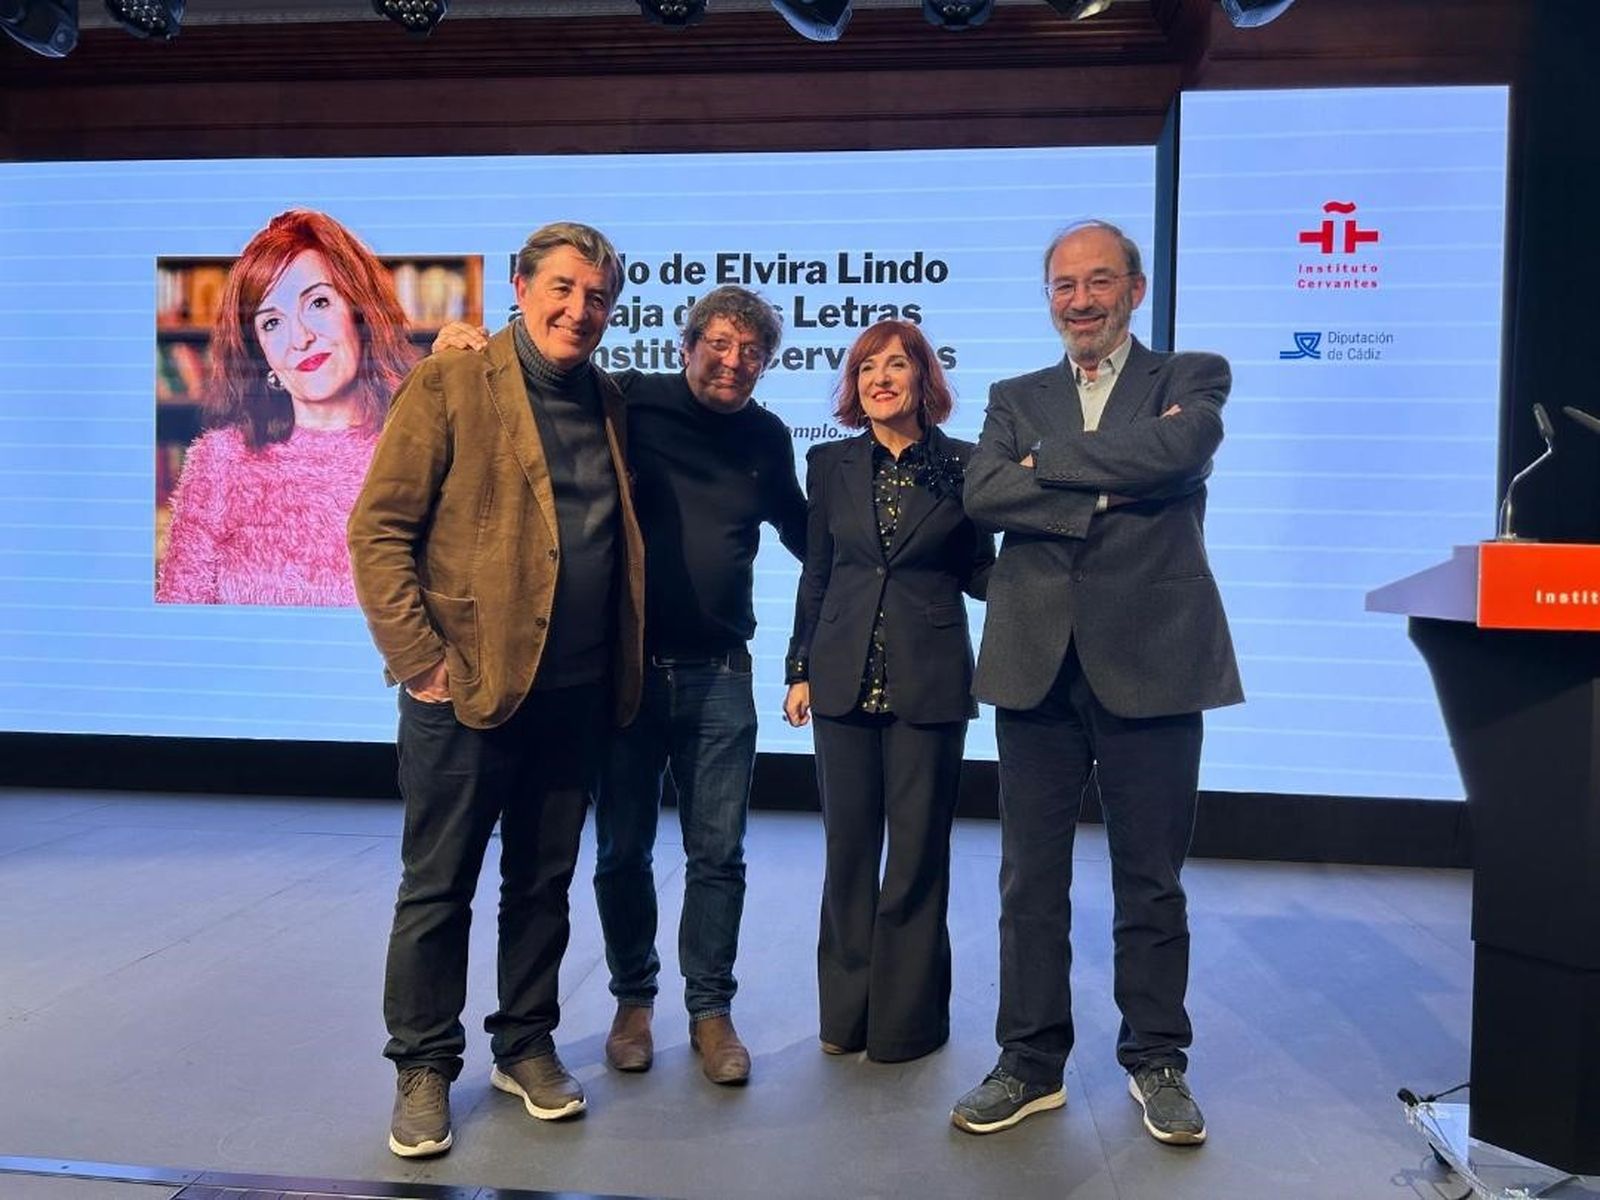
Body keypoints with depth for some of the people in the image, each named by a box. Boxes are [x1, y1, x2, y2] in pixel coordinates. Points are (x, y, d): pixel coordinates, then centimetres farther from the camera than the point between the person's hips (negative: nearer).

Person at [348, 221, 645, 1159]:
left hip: (576, 694, 5)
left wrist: (621, 670, 7)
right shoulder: (450, 385, -5)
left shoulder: (607, 403, 11)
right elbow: (378, 528, -8)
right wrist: (419, 657, -13)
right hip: (465, 687, -5)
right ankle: (424, 1067, 23)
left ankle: (527, 1046, 31)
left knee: (544, 883, 15)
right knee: (438, 888, 7)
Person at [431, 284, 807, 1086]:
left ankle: (711, 1010, 21)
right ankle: (633, 1000, 28)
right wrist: (465, 348, -19)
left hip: (718, 672, 2)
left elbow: (802, 532, 22)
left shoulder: (767, 439, 8)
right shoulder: (631, 403, -2)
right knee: (622, 851, 9)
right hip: (625, 662, -1)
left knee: (718, 853, 5)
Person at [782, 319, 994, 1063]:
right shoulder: (831, 464, 7)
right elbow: (816, 575, 10)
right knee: (848, 851, 10)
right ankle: (847, 1012, 25)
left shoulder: (961, 464, 1)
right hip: (845, 680, 2)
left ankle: (907, 1017, 21)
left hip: (927, 683, -2)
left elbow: (979, 576, 4)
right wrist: (800, 671, 7)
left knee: (917, 855, 5)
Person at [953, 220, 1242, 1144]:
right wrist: (1106, 491, -14)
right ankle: (1032, 1063, 23)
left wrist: (1047, 462, -8)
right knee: (1031, 879, 9)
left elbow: (1176, 452, -16)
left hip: (1151, 660, -2)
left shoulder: (1193, 377, 7)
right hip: (1038, 663, 2)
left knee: (1151, 879, 9)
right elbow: (982, 494, -5)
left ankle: (1157, 1061, 28)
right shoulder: (1016, 398, 13)